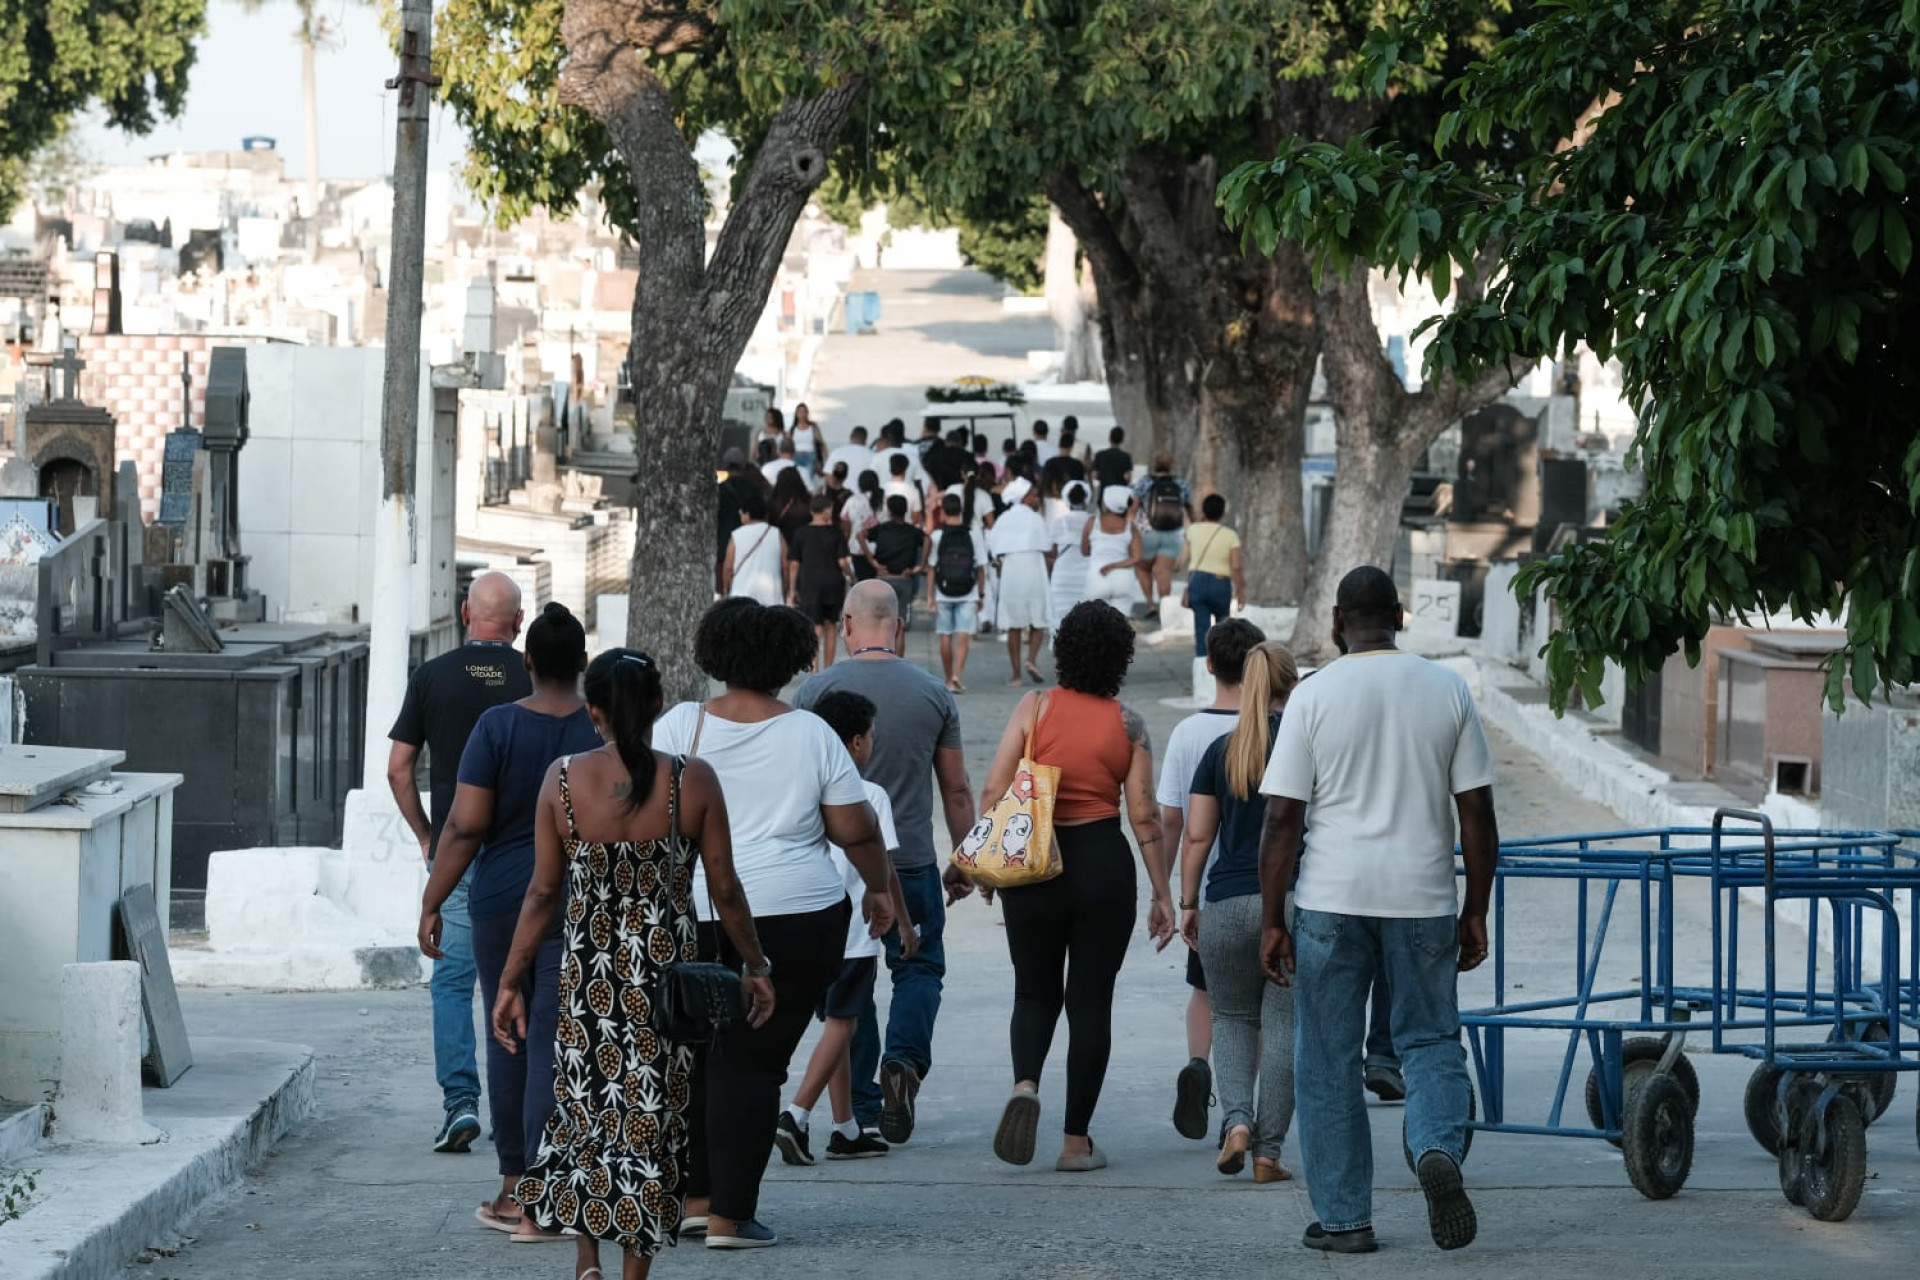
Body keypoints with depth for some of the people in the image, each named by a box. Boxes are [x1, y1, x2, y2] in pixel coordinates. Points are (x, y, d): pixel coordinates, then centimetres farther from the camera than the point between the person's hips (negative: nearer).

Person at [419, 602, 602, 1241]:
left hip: (500, 900, 0)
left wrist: (432, 903, -3)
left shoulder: (497, 726, -5)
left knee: (506, 1039, 14)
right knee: (553, 1047, -2)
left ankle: (513, 1185, 20)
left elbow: (465, 826, -9)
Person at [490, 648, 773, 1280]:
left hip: (587, 968, 1)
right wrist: (755, 967, 11)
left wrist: (511, 982, 5)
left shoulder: (563, 778, -7)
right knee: (651, 1118, 9)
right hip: (667, 966, -1)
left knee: (585, 1108, 16)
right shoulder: (693, 782, -8)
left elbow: (544, 891, -3)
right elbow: (724, 890, -3)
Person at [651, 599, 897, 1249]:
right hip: (794, 920, -2)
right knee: (752, 1062, 1)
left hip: (690, 914, 2)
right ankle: (730, 1215, -1)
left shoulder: (681, 725, 1)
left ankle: (694, 1195, 17)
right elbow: (855, 829, 1)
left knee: (692, 1055, 15)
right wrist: (878, 887, 16)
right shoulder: (810, 734, -2)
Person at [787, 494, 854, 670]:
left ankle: (814, 670, -16)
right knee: (830, 625, 16)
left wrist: (792, 590, 7)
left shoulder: (801, 533, -1)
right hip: (833, 583, 1)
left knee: (814, 628, -5)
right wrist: (851, 575, 14)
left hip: (809, 583, -1)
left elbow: (794, 564, 0)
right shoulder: (836, 533, -3)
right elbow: (842, 562, -7)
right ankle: (828, 668, 25)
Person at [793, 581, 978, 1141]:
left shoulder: (819, 690, -4)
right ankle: (904, 1058, -12)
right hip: (912, 863, 0)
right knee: (920, 968, 14)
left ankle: (861, 1108, 11)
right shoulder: (933, 694, 1)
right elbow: (956, 790, 6)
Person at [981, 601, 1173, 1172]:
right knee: (1090, 999, 8)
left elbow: (992, 792, -5)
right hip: (1103, 862, -1)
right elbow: (1144, 815, -4)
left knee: (1035, 990, 17)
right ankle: (1076, 1141, 8)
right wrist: (1161, 894, 2)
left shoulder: (1035, 708, -2)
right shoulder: (1127, 723, -2)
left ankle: (1025, 1085, -13)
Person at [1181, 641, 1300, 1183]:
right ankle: (1268, 1151, 2)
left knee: (1232, 1016, 18)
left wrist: (1187, 904, 12)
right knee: (1282, 1024, 4)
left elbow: (1197, 837, 4)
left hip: (1228, 903, 2)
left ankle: (1236, 1118, -4)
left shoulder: (1221, 752, 5)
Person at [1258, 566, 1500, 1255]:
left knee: (1328, 1061, 8)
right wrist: (1476, 912, 11)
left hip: (1333, 900, -2)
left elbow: (1283, 817, -6)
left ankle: (1344, 1218, 10)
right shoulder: (1448, 690, 3)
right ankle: (1439, 1148, -14)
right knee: (1430, 1040, 15)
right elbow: (1477, 811, 3)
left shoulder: (1315, 694, -4)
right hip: (1423, 896, 2)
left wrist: (1274, 921, -1)